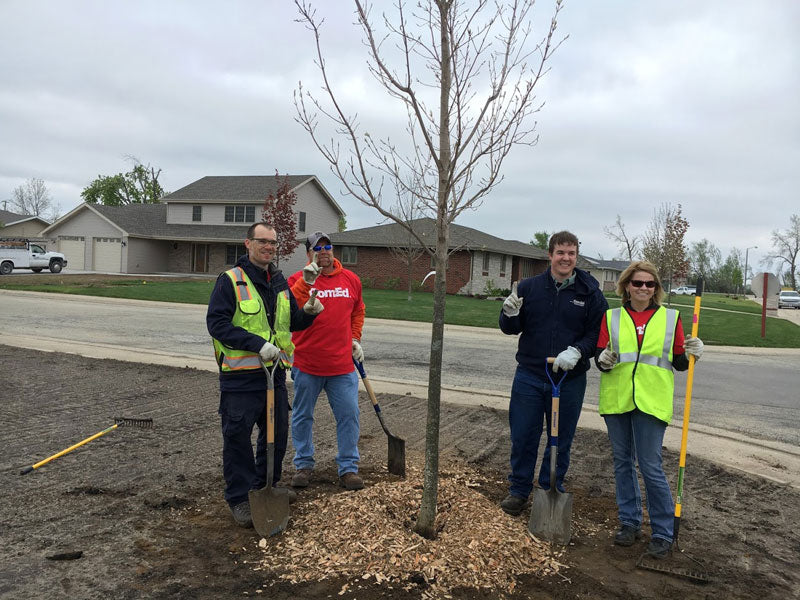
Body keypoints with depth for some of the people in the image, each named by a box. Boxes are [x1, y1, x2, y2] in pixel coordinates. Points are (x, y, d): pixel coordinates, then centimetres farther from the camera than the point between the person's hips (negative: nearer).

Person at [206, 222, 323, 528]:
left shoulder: (279, 281, 12)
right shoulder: (230, 280, -9)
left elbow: (291, 322, 20)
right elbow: (217, 323, -16)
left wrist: (308, 313, -3)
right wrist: (257, 344, -23)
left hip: (274, 372, 7)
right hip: (240, 376, -7)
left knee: (277, 434, 16)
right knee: (238, 437, 1)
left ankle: (266, 487, 35)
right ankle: (239, 498, 16)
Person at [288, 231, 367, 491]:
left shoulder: (351, 279, 6)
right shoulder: (298, 279, -3)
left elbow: (358, 311, 21)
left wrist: (355, 339, 12)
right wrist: (306, 282, -29)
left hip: (342, 365, 2)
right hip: (306, 364, -1)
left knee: (349, 415, 2)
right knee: (303, 416, 11)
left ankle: (348, 467, 16)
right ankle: (303, 465, 28)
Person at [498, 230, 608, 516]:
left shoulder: (590, 293, -2)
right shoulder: (529, 287, 1)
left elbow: (598, 333, -2)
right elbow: (511, 329, 6)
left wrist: (576, 352, -20)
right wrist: (510, 315, -17)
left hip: (570, 380, 0)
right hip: (529, 376, 1)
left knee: (561, 440, 13)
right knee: (523, 436, 8)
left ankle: (551, 490, 31)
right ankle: (519, 490, 26)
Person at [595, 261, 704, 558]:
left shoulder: (670, 318, 5)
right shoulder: (611, 318, 7)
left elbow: (678, 362, 9)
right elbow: (600, 357, 6)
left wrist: (691, 354, -10)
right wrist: (603, 360, -16)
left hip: (651, 401, -2)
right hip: (616, 399, 2)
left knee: (650, 466, -4)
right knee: (622, 463, 11)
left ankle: (663, 533, 12)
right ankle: (629, 522, 26)